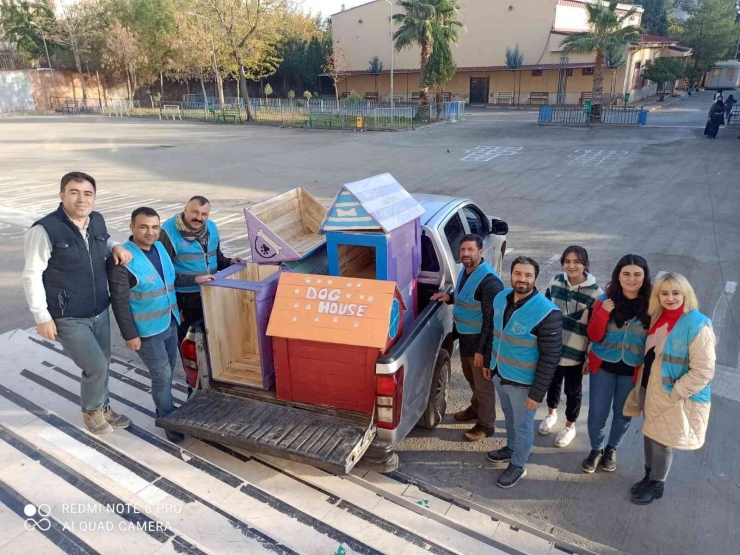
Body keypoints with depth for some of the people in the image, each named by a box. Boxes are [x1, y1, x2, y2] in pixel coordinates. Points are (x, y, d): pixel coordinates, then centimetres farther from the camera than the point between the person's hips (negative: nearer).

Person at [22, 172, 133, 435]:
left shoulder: (98, 221, -1)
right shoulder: (45, 229, -18)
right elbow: (32, 276, -13)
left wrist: (116, 246, -2)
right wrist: (42, 316, -13)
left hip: (100, 311, 6)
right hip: (68, 318, -6)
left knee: (101, 364, 17)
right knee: (96, 366, -4)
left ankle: (103, 407, 40)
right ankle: (91, 410, 25)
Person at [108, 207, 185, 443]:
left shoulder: (160, 247, 2)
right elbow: (119, 302, -18)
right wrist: (130, 335, -16)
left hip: (170, 323, 7)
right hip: (147, 330, -7)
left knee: (168, 371, 20)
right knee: (162, 375, 2)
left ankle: (165, 408, 41)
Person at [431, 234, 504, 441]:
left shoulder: (489, 280, -25)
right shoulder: (465, 271, 4)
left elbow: (491, 319, -24)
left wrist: (482, 349, -23)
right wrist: (450, 297, 4)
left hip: (480, 341, -9)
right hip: (464, 337, 9)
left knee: (483, 384, 7)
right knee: (471, 378, 26)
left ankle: (485, 424, 24)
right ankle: (475, 408, 47)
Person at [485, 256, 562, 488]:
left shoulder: (547, 312, -26)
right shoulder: (501, 298, -6)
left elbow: (551, 357, -21)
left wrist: (537, 393, -18)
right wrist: (488, 362, 17)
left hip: (523, 382, -6)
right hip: (500, 373, 6)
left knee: (523, 425, 16)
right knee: (509, 416, 28)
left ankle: (517, 466, 37)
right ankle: (511, 448, 52)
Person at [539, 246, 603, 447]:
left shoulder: (594, 292, -15)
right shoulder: (556, 281, -5)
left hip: (576, 352, -3)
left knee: (573, 390, 14)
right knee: (553, 382, 22)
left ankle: (570, 426, 37)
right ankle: (551, 413, 48)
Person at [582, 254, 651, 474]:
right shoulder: (605, 299, -9)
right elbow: (594, 336, -9)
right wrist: (603, 312, -23)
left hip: (633, 370, 0)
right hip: (603, 366, 0)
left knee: (623, 413, 17)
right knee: (597, 413, 8)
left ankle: (612, 449, 43)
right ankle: (596, 450, 34)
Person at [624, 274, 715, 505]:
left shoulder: (697, 325, -20)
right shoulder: (658, 318, 2)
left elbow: (703, 371, -21)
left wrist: (672, 395, -19)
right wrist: (642, 386, 9)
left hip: (675, 398, -6)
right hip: (650, 391, 6)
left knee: (661, 442, 9)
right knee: (649, 436, 20)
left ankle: (656, 485, 32)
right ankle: (649, 476, 41)